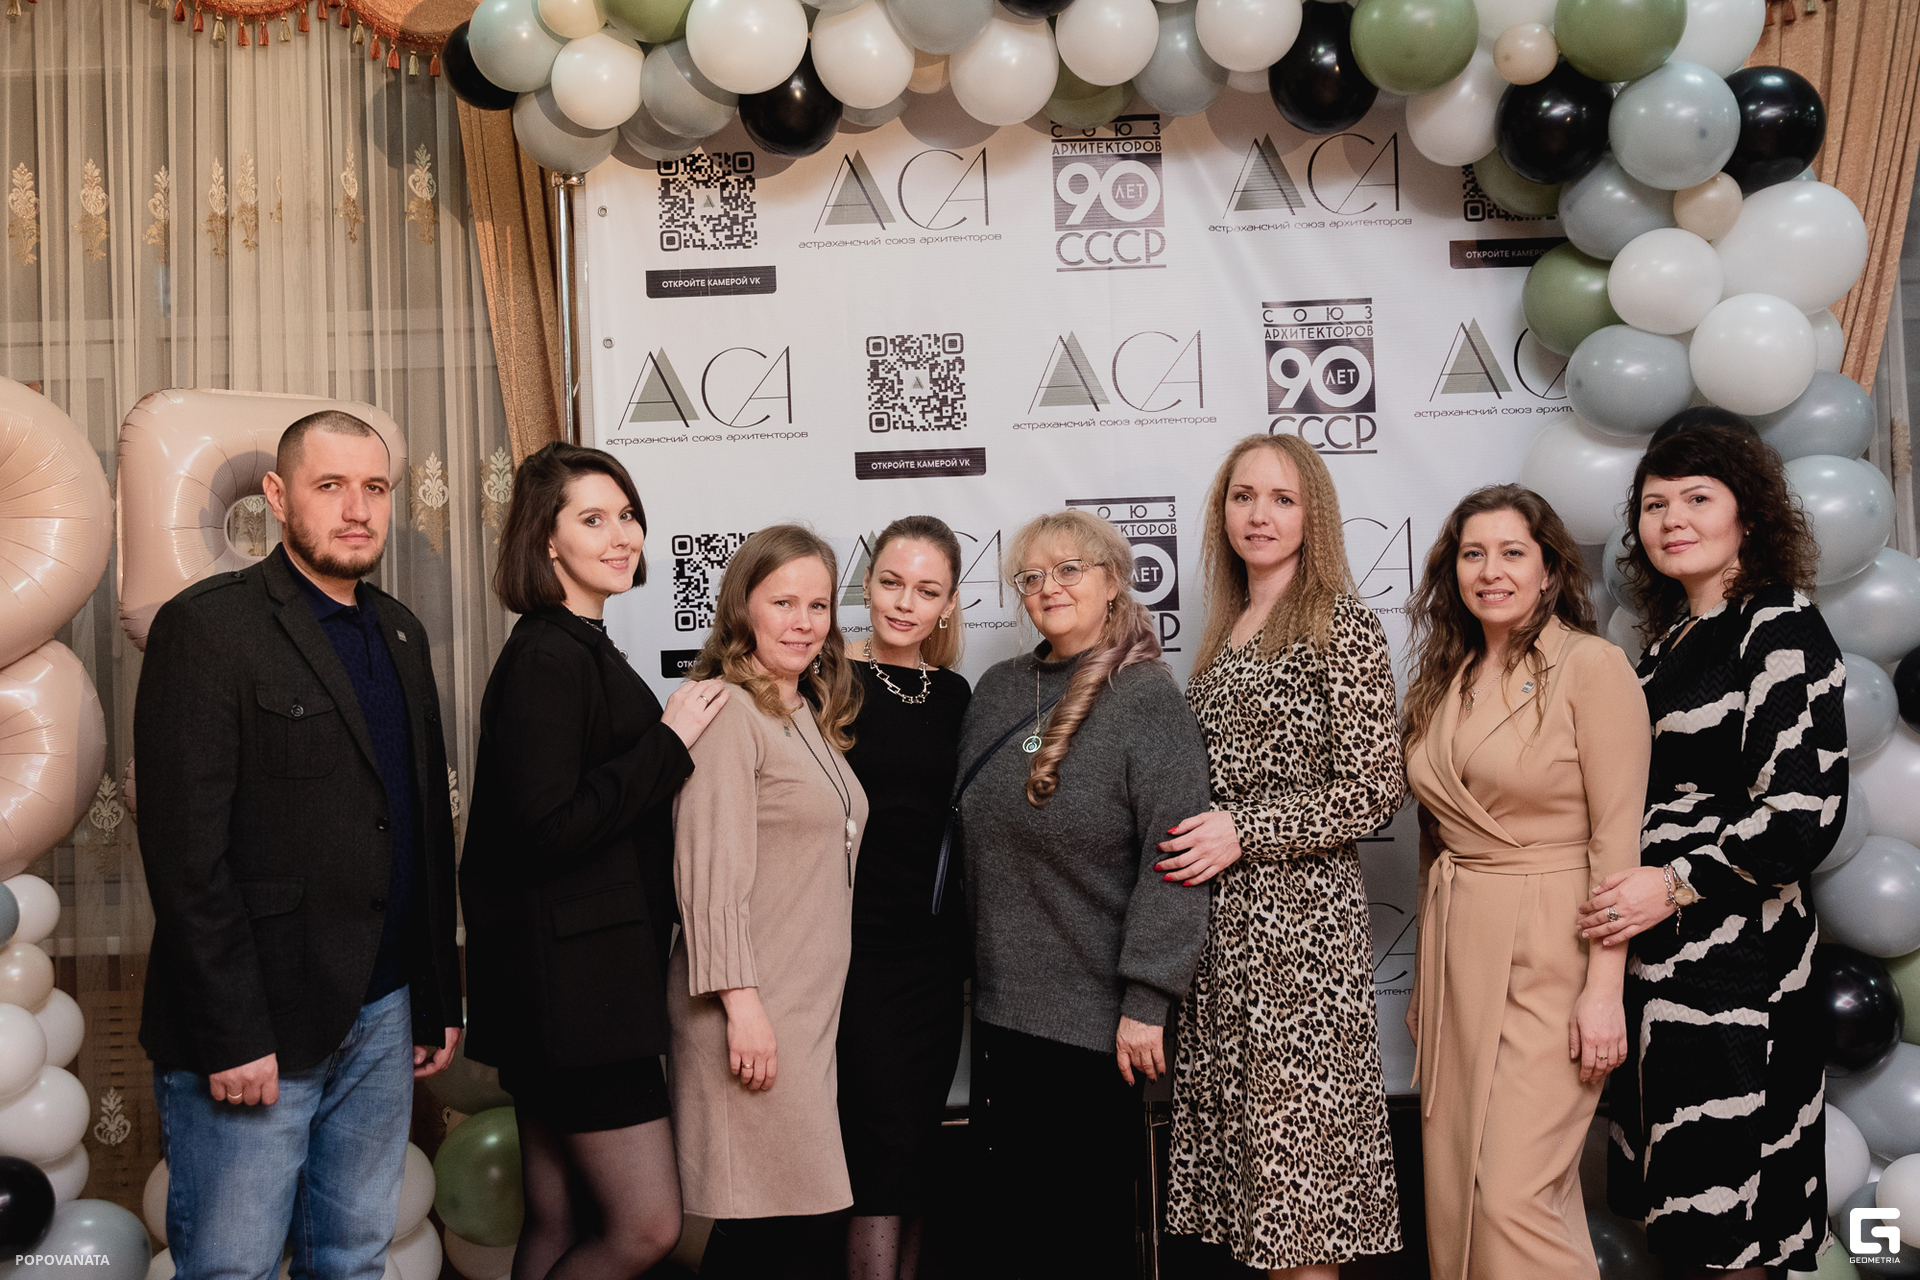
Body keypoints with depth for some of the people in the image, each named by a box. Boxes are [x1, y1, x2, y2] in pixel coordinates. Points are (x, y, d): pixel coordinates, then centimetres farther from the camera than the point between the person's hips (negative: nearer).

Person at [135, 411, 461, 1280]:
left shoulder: (400, 635, 13)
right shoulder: (207, 626, -9)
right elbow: (186, 852, -14)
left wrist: (438, 999, 14)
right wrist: (232, 1036, -16)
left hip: (383, 1015, 6)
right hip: (253, 1028, -6)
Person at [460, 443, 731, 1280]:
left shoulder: (581, 649, 16)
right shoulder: (549, 658, -15)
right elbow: (546, 829, -22)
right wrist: (669, 742, -17)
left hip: (578, 984, 10)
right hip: (571, 984, -10)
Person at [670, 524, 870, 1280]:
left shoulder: (811, 717, 17)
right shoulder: (728, 712, -10)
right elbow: (710, 871, -16)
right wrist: (742, 1002, -20)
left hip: (811, 1009, 8)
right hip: (754, 1013, -8)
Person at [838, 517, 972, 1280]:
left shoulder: (952, 694, 9)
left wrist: (967, 942, 13)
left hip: (936, 948, 5)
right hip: (858, 944, -5)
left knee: (917, 1147, 11)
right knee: (887, 1144, -6)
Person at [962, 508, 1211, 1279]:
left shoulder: (1148, 699, -9)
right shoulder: (998, 691, 8)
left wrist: (1147, 1002, -18)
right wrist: (973, 968, 10)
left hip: (1096, 1019, -5)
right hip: (1000, 1005, 5)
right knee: (1016, 1213, 14)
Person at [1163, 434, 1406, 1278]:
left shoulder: (1341, 625, -6)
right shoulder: (1225, 631, 14)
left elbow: (1373, 792, -11)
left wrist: (1242, 834, -14)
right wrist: (1191, 842, 6)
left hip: (1300, 919, -7)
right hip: (1221, 920, 7)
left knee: (1292, 1128, -2)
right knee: (1235, 1116, 10)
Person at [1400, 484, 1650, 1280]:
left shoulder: (1591, 665, -8)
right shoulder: (1444, 681, 11)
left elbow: (1618, 835, -11)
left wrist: (1604, 988, -16)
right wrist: (1427, 977, 14)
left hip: (1550, 952, -6)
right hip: (1458, 946, 7)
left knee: (1515, 1195, -9)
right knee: (1455, 1189, 10)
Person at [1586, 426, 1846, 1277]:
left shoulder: (1780, 629, -10)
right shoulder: (1671, 639, 14)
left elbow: (1805, 812, -17)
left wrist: (1675, 884, -18)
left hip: (1733, 957, -8)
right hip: (1656, 950, 8)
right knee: (1676, 1206, 15)